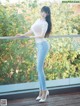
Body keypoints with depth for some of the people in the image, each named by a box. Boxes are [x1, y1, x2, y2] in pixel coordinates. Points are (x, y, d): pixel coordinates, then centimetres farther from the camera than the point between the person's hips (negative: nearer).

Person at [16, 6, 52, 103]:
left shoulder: (45, 23, -7)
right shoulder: (38, 20, 17)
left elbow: (42, 35, -17)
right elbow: (31, 30, 25)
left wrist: (33, 37, -5)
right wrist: (23, 35, 21)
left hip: (43, 45, -8)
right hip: (39, 45, 8)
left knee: (39, 68, -13)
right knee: (39, 68, 7)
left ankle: (44, 90, -6)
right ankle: (41, 91, 12)